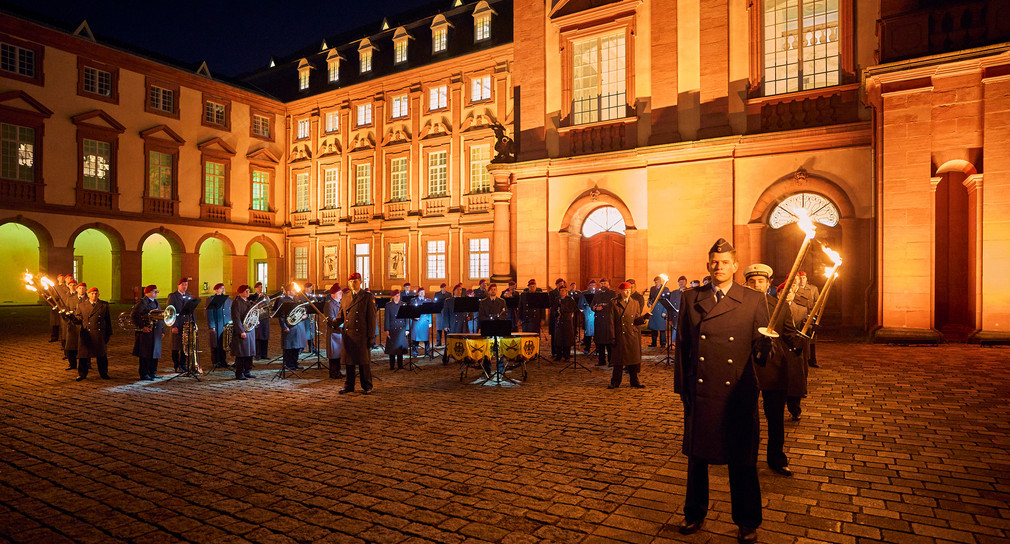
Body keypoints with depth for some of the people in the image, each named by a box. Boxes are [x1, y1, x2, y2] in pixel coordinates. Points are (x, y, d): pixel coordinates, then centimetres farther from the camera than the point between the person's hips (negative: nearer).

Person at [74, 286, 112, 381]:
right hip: (86, 334, 0)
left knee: (101, 354, 7)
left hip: (100, 334, 0)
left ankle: (103, 373, 18)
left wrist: (109, 333, 5)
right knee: (83, 354, 3)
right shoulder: (81, 305, 6)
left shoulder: (104, 305, 6)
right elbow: (77, 318, 7)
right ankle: (82, 374, 15)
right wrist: (81, 329, -13)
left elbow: (108, 320, 8)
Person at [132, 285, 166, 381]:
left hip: (156, 333, 8)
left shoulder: (155, 302, 18)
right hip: (146, 333, -8)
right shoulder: (142, 302, -8)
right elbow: (133, 315, -17)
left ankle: (152, 373, 19)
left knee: (155, 353, 11)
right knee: (145, 355, -3)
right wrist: (141, 327, -19)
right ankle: (144, 374, 3)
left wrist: (162, 330, 18)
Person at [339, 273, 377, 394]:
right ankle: (349, 385, 20)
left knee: (364, 361, 2)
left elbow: (371, 317, -3)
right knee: (348, 361, 9)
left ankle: (366, 386, 12)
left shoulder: (367, 297, 0)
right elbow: (341, 316, 18)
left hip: (362, 335, -4)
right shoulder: (345, 298, 14)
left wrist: (371, 335, -8)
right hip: (347, 334, 4)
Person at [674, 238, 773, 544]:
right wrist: (682, 386, 6)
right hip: (699, 393, 2)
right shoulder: (691, 299, 4)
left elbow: (761, 345, 0)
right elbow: (683, 345, 6)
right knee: (696, 456, 14)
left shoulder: (754, 300, 0)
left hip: (738, 393, -2)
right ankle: (695, 514, 35)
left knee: (742, 460, 9)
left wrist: (763, 350, -23)